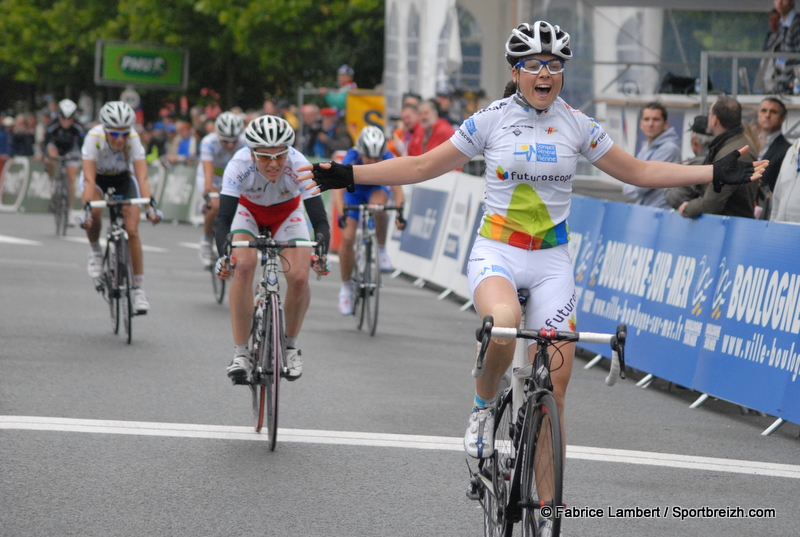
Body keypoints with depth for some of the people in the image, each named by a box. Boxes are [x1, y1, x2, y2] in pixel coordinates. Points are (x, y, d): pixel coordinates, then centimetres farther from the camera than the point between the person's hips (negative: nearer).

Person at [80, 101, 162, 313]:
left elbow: (142, 177, -34)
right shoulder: (94, 137, -33)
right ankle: (95, 251, -4)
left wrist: (150, 205, -47)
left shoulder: (133, 139, -30)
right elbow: (89, 178, -36)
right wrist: (87, 209, -47)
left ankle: (139, 289, -6)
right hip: (97, 177, -1)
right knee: (94, 213, -34)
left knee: (132, 231, -13)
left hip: (123, 178, 1)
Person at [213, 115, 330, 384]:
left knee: (299, 277, -19)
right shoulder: (239, 165, -36)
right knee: (243, 266, -27)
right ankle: (240, 353, -18)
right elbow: (224, 217, -40)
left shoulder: (299, 166, -35)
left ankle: (291, 344, 8)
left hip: (287, 213, 1)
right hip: (248, 210, -1)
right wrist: (224, 255, -57)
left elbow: (319, 219, -37)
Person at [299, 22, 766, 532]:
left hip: (552, 261, 2)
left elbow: (638, 171, 11)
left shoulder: (577, 125, 2)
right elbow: (423, 165, 3)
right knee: (503, 321, -38)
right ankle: (484, 406, -7)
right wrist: (346, 176, -4)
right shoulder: (491, 120, -3)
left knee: (555, 384, -4)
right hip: (496, 251, -2)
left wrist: (718, 173, 5)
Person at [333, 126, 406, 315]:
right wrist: (341, 214, -59)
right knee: (347, 239, -13)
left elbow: (397, 189, -39)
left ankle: (382, 250, -15)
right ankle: (346, 288, 5)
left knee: (379, 205, -38)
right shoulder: (351, 158, -34)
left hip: (377, 189, 0)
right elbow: (338, 188, -43)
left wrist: (399, 213, -57)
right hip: (354, 191, 0)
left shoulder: (388, 159, -31)